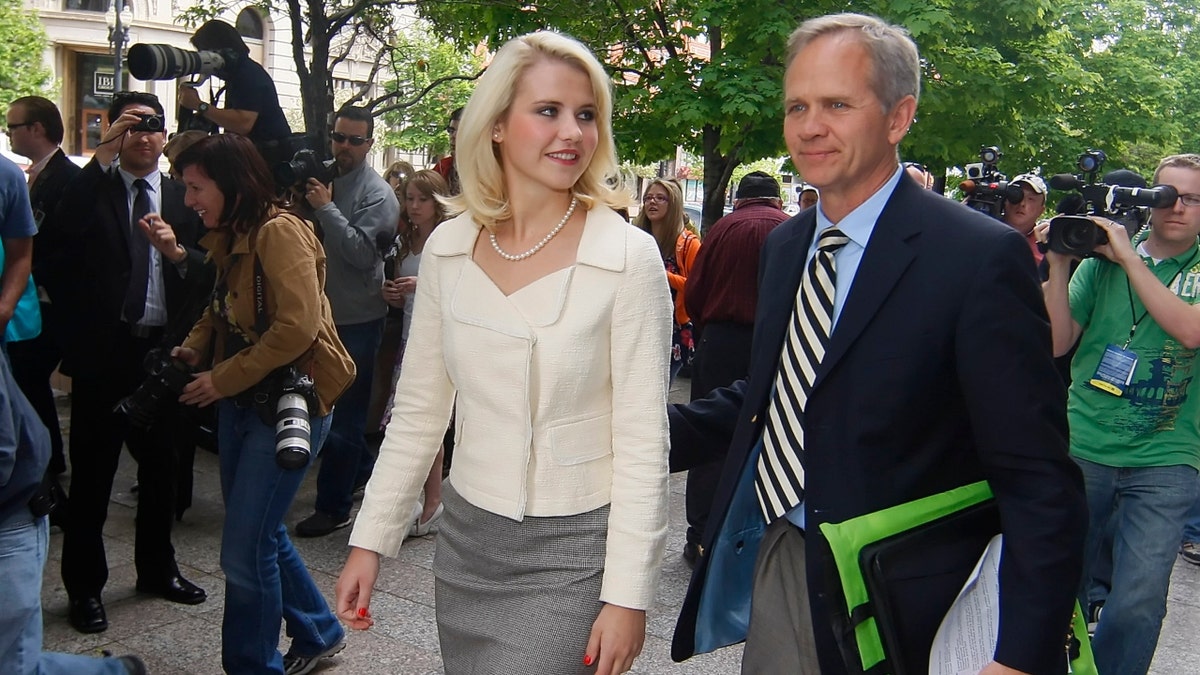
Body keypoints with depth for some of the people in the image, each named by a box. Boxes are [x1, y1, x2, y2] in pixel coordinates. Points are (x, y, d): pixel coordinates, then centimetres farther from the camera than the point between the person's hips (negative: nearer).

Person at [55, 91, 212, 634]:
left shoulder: (182, 198, 7)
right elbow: (64, 229, -21)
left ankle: (157, 568, 32)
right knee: (92, 472, 5)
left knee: (161, 466, 15)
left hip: (163, 348, 3)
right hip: (103, 350, -3)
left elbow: (209, 271, 1)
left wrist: (177, 251, -20)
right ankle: (84, 585, 19)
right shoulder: (93, 188, 1)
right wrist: (103, 155, -21)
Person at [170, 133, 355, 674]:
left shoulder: (279, 232, -17)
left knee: (245, 550, -5)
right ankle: (318, 632, 36)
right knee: (261, 534, 17)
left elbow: (298, 326, -25)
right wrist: (194, 348, 0)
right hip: (241, 403, 9)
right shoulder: (231, 239, 12)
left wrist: (223, 378, -19)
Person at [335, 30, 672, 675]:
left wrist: (627, 596, -13)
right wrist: (369, 540, 4)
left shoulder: (628, 256, -13)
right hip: (466, 539, 4)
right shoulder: (447, 248, -1)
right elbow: (417, 411, 6)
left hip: (573, 553, -4)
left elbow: (642, 441, -12)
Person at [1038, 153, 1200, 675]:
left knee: (1137, 605, -8)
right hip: (1082, 450, 1)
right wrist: (1059, 266, -10)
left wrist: (1129, 258, -15)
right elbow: (1057, 342, 1)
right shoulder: (1100, 258, 6)